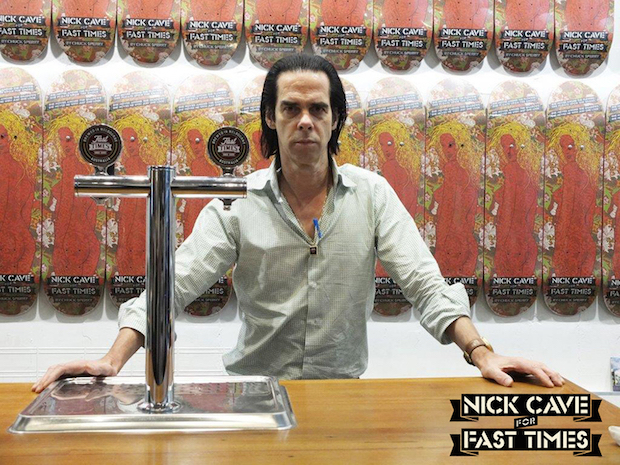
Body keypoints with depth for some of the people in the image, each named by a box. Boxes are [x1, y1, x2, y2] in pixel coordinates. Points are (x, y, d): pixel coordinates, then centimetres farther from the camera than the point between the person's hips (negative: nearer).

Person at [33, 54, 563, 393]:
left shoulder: (371, 193, -1)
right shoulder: (238, 201, -3)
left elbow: (424, 281, -6)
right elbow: (174, 284, -9)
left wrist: (481, 352, -20)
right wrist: (114, 359, -23)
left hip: (344, 387, 1)